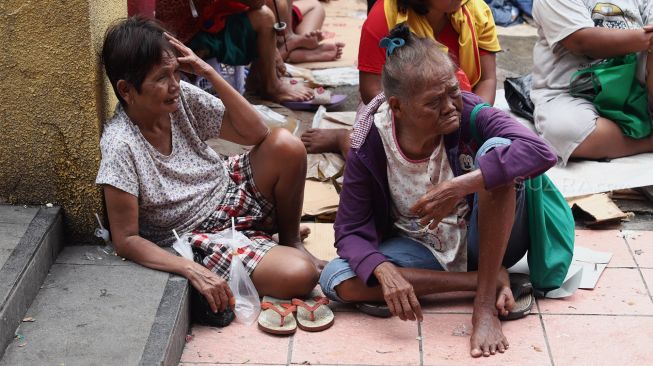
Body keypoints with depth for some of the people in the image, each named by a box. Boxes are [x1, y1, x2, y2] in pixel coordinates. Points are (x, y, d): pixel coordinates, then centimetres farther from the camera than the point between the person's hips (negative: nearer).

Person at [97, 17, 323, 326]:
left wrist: (209, 74, -18)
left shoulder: (182, 97, -10)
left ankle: (290, 240, 3)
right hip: (199, 236, -6)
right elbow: (126, 240, -22)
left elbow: (255, 133, -8)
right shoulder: (121, 145, -25)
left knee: (285, 145, -21)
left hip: (231, 194, 6)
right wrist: (193, 271, -33)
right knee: (300, 276, -27)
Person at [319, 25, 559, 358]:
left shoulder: (468, 113, -23)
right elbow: (350, 230, -13)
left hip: (486, 239, -2)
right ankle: (485, 280, -18)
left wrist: (458, 187, -43)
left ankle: (486, 302, -25)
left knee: (496, 149, -30)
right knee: (334, 280, -24)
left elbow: (540, 152, -37)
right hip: (422, 248, 2)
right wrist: (383, 270, -35)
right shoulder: (368, 148, -18)